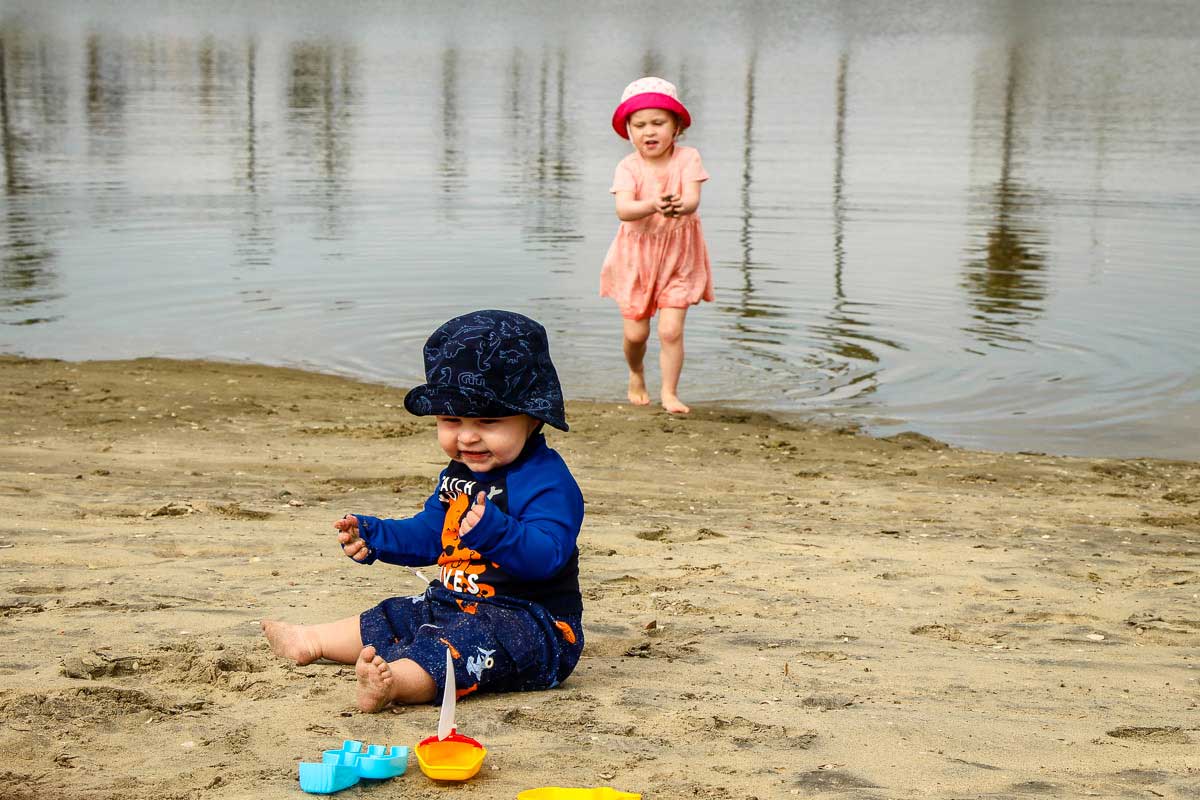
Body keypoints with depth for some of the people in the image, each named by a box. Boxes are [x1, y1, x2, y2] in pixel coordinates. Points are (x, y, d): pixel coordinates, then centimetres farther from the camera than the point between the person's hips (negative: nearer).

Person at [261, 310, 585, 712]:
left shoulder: (547, 479, -20)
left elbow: (547, 554, -33)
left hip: (531, 623, -10)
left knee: (462, 642, -39)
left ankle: (395, 682, -63)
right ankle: (310, 641, 46)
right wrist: (370, 535, 8)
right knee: (391, 619, 25)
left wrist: (495, 531, -47)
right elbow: (428, 534, 22)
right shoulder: (457, 476, 11)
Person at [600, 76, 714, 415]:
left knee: (670, 330, -10)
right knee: (635, 332, 5)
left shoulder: (687, 158, -10)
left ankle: (669, 392, 8)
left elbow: (693, 198, -26)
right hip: (637, 256, 1)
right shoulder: (628, 167, -11)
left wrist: (681, 206, -51)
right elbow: (623, 209, -28)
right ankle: (636, 374, 37)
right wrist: (652, 205, -50)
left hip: (678, 258, -1)